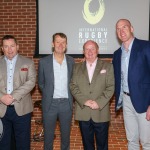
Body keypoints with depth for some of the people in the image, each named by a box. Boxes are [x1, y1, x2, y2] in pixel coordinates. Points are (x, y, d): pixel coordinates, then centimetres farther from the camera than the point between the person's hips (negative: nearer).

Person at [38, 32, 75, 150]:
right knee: (48, 135, 11)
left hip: (66, 103, 2)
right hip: (50, 103, -1)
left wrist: (69, 95, 7)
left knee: (66, 134, 15)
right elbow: (41, 83, 6)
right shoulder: (44, 62, -5)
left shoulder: (71, 61, 1)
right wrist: (48, 94, 5)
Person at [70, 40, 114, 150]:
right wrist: (84, 101, -13)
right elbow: (73, 86, 1)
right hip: (83, 113, 2)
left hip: (101, 113, -1)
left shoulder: (107, 66, 4)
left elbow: (110, 87, -3)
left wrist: (99, 102, -15)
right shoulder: (77, 67, 10)